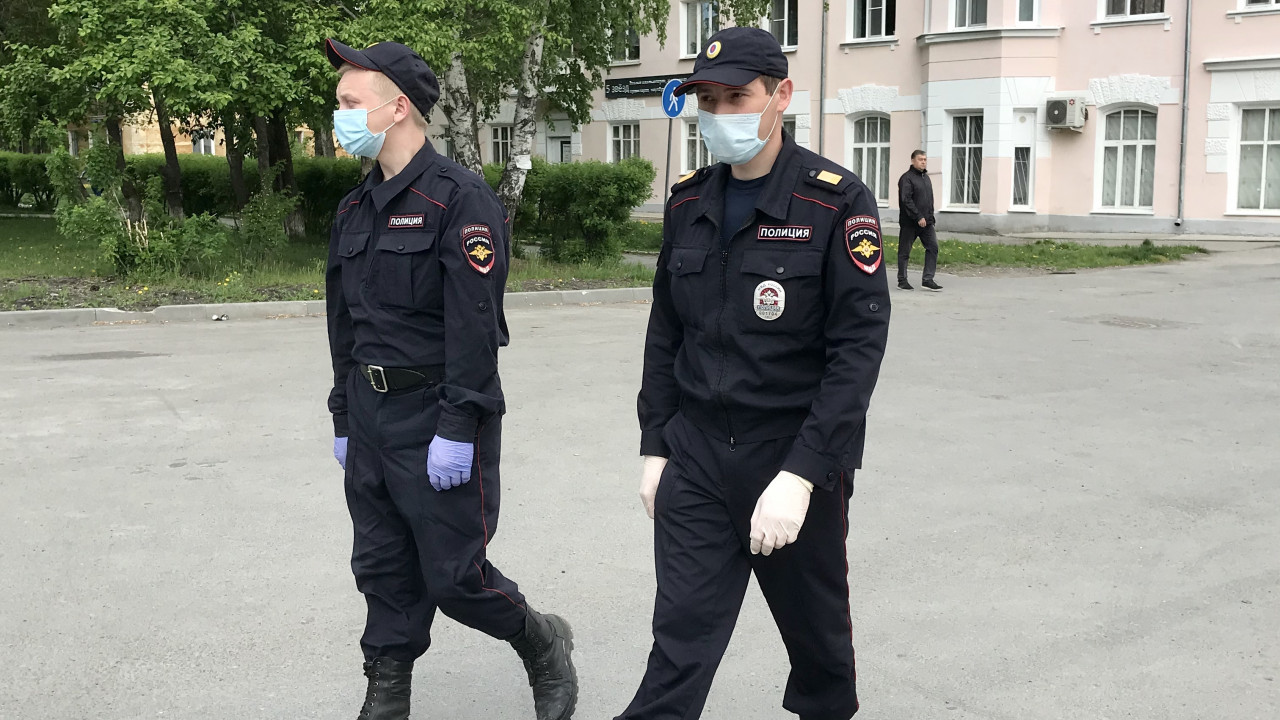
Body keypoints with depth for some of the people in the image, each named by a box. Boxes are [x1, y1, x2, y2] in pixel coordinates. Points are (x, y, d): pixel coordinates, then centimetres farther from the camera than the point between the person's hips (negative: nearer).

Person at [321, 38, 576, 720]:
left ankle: (543, 645, 25)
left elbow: (474, 326, -19)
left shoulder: (461, 198, -13)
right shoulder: (355, 209, 12)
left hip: (438, 421, -7)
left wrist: (457, 430, -22)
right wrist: (344, 420, 18)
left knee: (455, 576, -1)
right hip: (369, 420, 7)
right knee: (383, 572, 12)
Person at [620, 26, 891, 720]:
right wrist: (654, 447, 8)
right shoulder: (687, 202, 5)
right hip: (695, 457, 3)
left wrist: (800, 474, -22)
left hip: (798, 458, -3)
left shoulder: (837, 202, -11)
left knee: (816, 625, 16)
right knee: (680, 636, 0)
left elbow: (858, 348, -16)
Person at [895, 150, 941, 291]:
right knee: (904, 251, 2)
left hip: (926, 222, 7)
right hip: (909, 223, -7)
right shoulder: (907, 178, -10)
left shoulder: (926, 177, 16)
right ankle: (902, 280, 12)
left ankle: (928, 279, 2)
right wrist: (919, 217, -21)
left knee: (933, 247, -1)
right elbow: (906, 200, -18)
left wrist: (930, 217, 14)